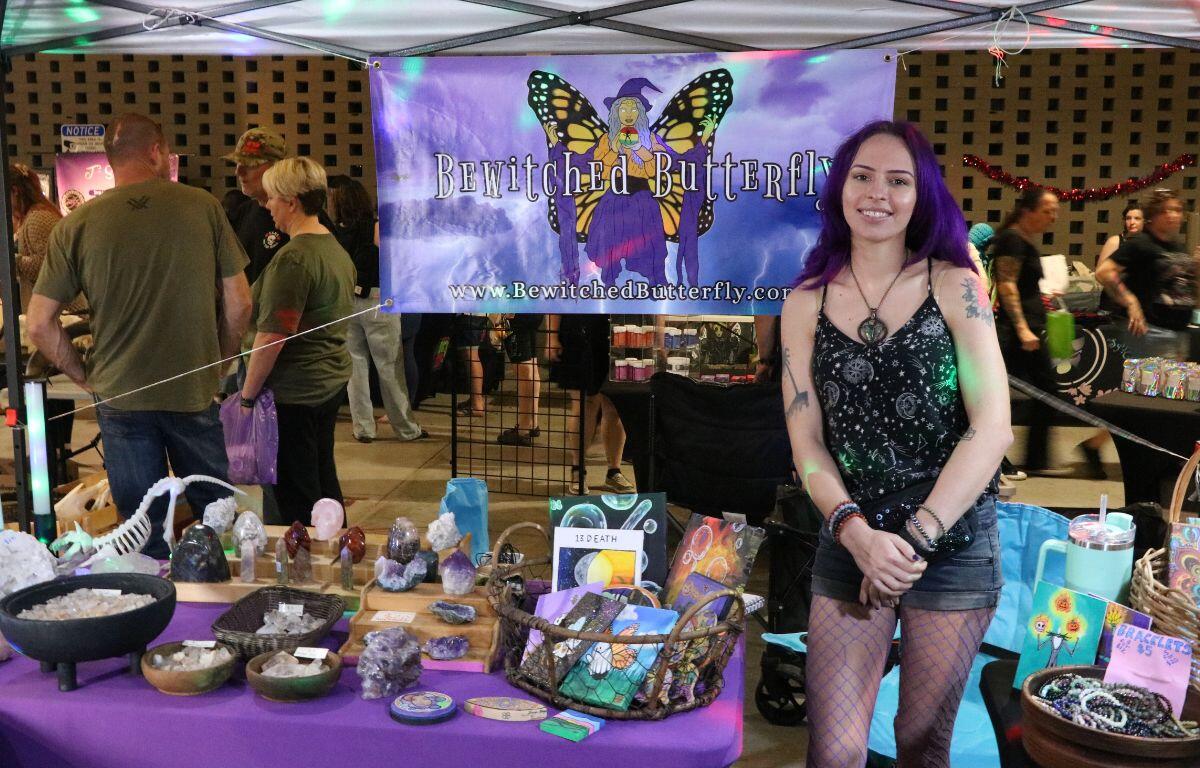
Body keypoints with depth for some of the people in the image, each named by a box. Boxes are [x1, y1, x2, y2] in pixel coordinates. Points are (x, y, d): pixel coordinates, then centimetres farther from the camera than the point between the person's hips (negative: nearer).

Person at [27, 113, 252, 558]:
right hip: (194, 392, 0)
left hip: (120, 396, 0)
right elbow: (239, 304, -3)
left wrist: (84, 377, 8)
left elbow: (39, 325, -4)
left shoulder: (76, 225, -5)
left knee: (145, 528, 13)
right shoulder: (204, 208, -6)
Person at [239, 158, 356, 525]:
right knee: (324, 479, 19)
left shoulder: (293, 258, -19)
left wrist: (247, 396, -13)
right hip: (333, 380, 9)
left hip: (296, 390, -9)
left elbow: (272, 336, -21)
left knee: (296, 495, 2)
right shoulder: (337, 249, 11)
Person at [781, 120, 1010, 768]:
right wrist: (855, 532, -17)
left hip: (954, 544, -1)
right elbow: (806, 442, -1)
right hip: (850, 543, 1)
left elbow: (991, 428, -9)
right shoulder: (806, 303, 2)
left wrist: (917, 538, -15)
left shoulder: (954, 288, -3)